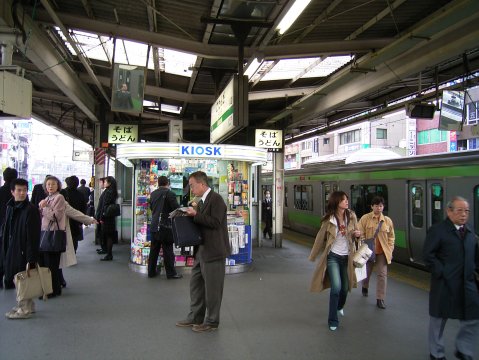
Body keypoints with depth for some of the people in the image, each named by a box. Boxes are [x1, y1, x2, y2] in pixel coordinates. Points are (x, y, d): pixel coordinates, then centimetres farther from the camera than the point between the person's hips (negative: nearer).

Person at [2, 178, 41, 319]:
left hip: (24, 249, -7)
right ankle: (26, 304, 29)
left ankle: (25, 309, 14)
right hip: (12, 249, 7)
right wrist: (5, 250, 10)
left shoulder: (31, 209, -14)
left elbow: (33, 235, -16)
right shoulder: (10, 208, 7)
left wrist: (31, 257, -18)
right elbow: (6, 230, 13)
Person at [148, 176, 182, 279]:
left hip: (154, 225, 6)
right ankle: (171, 273, 5)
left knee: (154, 250, 13)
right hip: (165, 226, -6)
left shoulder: (153, 194, 7)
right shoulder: (169, 193, -12)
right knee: (168, 250, -1)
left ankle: (151, 271, 19)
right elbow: (176, 208, -13)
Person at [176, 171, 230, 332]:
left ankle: (211, 321, 17)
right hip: (201, 251, 10)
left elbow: (215, 222, -22)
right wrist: (191, 215, 6)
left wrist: (195, 215, -19)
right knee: (195, 284, 16)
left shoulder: (216, 199, -13)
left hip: (213, 251, -10)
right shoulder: (202, 202, 15)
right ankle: (195, 317, 28)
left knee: (212, 288, 3)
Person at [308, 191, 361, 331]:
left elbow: (356, 234, 11)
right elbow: (320, 238, -1)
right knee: (336, 287, -14)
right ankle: (333, 321, 2)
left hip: (347, 257, 3)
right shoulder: (329, 219, -10)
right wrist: (312, 256, 6)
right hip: (333, 256, -3)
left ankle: (339, 307, 48)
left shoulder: (351, 216, -4)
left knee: (345, 287, 14)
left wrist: (357, 234, -14)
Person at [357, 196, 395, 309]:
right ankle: (365, 287, 49)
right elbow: (361, 234, -7)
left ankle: (380, 299, 4)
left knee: (382, 274, -4)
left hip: (382, 252, 1)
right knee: (367, 271, 18)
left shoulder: (388, 220, 0)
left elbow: (391, 237, 7)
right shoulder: (365, 218, -8)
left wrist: (390, 250, 0)